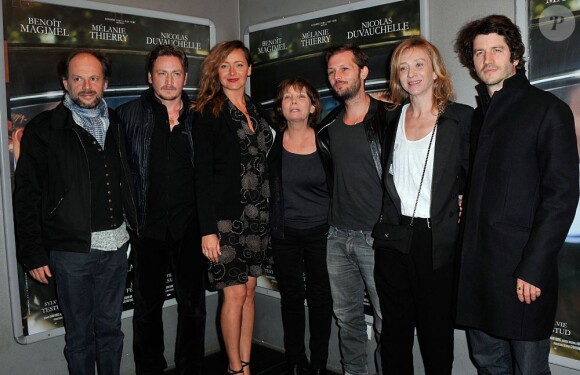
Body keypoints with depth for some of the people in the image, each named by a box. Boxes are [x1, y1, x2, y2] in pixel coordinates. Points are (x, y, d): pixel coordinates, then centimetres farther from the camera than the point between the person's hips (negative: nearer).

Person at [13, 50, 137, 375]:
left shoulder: (117, 125, 9)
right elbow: (27, 195, -4)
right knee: (80, 333, 10)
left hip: (116, 245, 4)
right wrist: (33, 253, -6)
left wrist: (134, 228, 7)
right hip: (71, 249, -3)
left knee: (110, 327, 16)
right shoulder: (44, 129, -3)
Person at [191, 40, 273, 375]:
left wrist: (269, 214, 9)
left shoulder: (258, 112, 11)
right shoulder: (208, 113, -6)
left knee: (249, 290, 12)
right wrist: (208, 229, -16)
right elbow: (202, 174, -11)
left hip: (257, 215, 6)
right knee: (235, 294, 1)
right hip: (226, 216, -5)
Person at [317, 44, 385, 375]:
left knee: (387, 319, 2)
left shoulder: (387, 118, -8)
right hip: (338, 236, 6)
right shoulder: (328, 128, 10)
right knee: (347, 316, 17)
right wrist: (336, 216, 15)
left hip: (376, 236, -6)